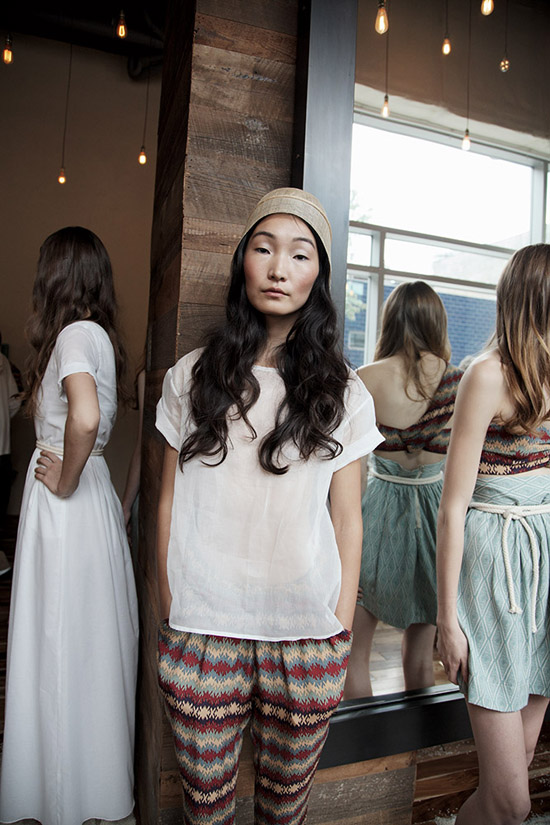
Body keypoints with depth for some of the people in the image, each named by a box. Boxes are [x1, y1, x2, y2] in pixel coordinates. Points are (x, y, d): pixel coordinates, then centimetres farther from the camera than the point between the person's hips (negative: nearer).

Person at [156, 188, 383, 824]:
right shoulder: (191, 377, 2)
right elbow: (168, 504, 5)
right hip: (201, 631, 0)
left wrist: (340, 635, 2)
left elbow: (347, 521, 3)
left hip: (306, 635, 0)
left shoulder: (344, 395, 1)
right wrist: (168, 614, 3)